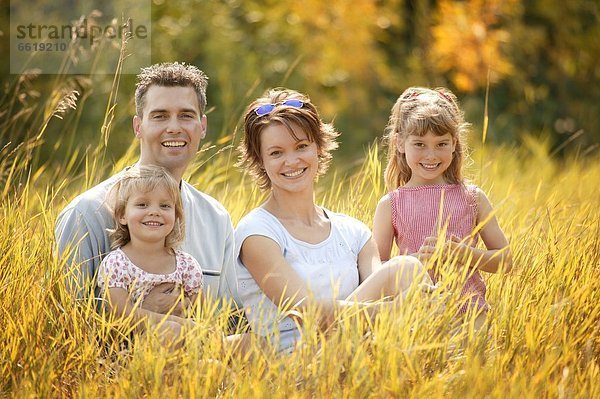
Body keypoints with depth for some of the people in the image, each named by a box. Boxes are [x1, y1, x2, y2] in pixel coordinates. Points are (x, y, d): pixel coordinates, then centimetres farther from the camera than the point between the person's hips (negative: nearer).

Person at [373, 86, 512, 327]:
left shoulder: (472, 198, 7)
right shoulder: (390, 205, 4)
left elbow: (505, 260, 8)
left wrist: (467, 254, -9)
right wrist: (418, 259, -15)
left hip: (471, 313, 1)